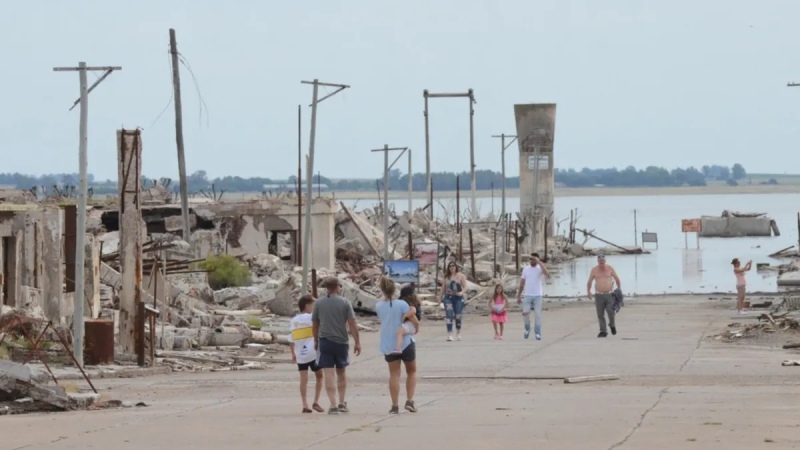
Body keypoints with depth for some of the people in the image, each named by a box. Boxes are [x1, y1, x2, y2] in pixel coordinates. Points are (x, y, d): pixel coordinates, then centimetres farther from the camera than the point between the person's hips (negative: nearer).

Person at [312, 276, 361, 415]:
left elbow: (315, 325, 7)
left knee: (329, 375, -4)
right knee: (341, 373, 18)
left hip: (325, 341, -1)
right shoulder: (344, 303, -3)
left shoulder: (319, 303, 1)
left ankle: (333, 405, -12)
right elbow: (352, 324, -7)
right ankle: (342, 403, 20)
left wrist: (316, 341, 21)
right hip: (341, 341, 1)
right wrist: (357, 342, -2)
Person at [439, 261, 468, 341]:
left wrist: (462, 292, -23)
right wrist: (440, 297, 9)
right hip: (448, 298, 1)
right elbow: (443, 288, 13)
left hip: (458, 298, -1)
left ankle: (458, 334, 23)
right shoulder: (446, 277, 9)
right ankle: (449, 334, -15)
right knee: (449, 316, -12)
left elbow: (465, 287, -3)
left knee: (458, 316, 5)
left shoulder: (461, 276, 2)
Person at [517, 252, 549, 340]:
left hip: (537, 296, -2)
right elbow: (522, 283, 11)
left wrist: (539, 262, -24)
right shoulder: (525, 269, 7)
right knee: (525, 313, -9)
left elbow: (547, 274, -26)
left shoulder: (540, 268, -2)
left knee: (537, 315, -4)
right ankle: (527, 329, 16)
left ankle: (538, 333, 3)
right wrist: (518, 296, 9)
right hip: (527, 295, 2)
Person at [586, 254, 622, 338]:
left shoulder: (610, 268, 4)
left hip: (609, 295, -1)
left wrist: (619, 290, 7)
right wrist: (588, 291, -8)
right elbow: (589, 282, 7)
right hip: (599, 295, 1)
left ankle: (612, 325, 11)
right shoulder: (594, 270, 4)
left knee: (610, 311, -17)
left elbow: (617, 279, 13)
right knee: (600, 314, -2)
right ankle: (603, 331, 6)